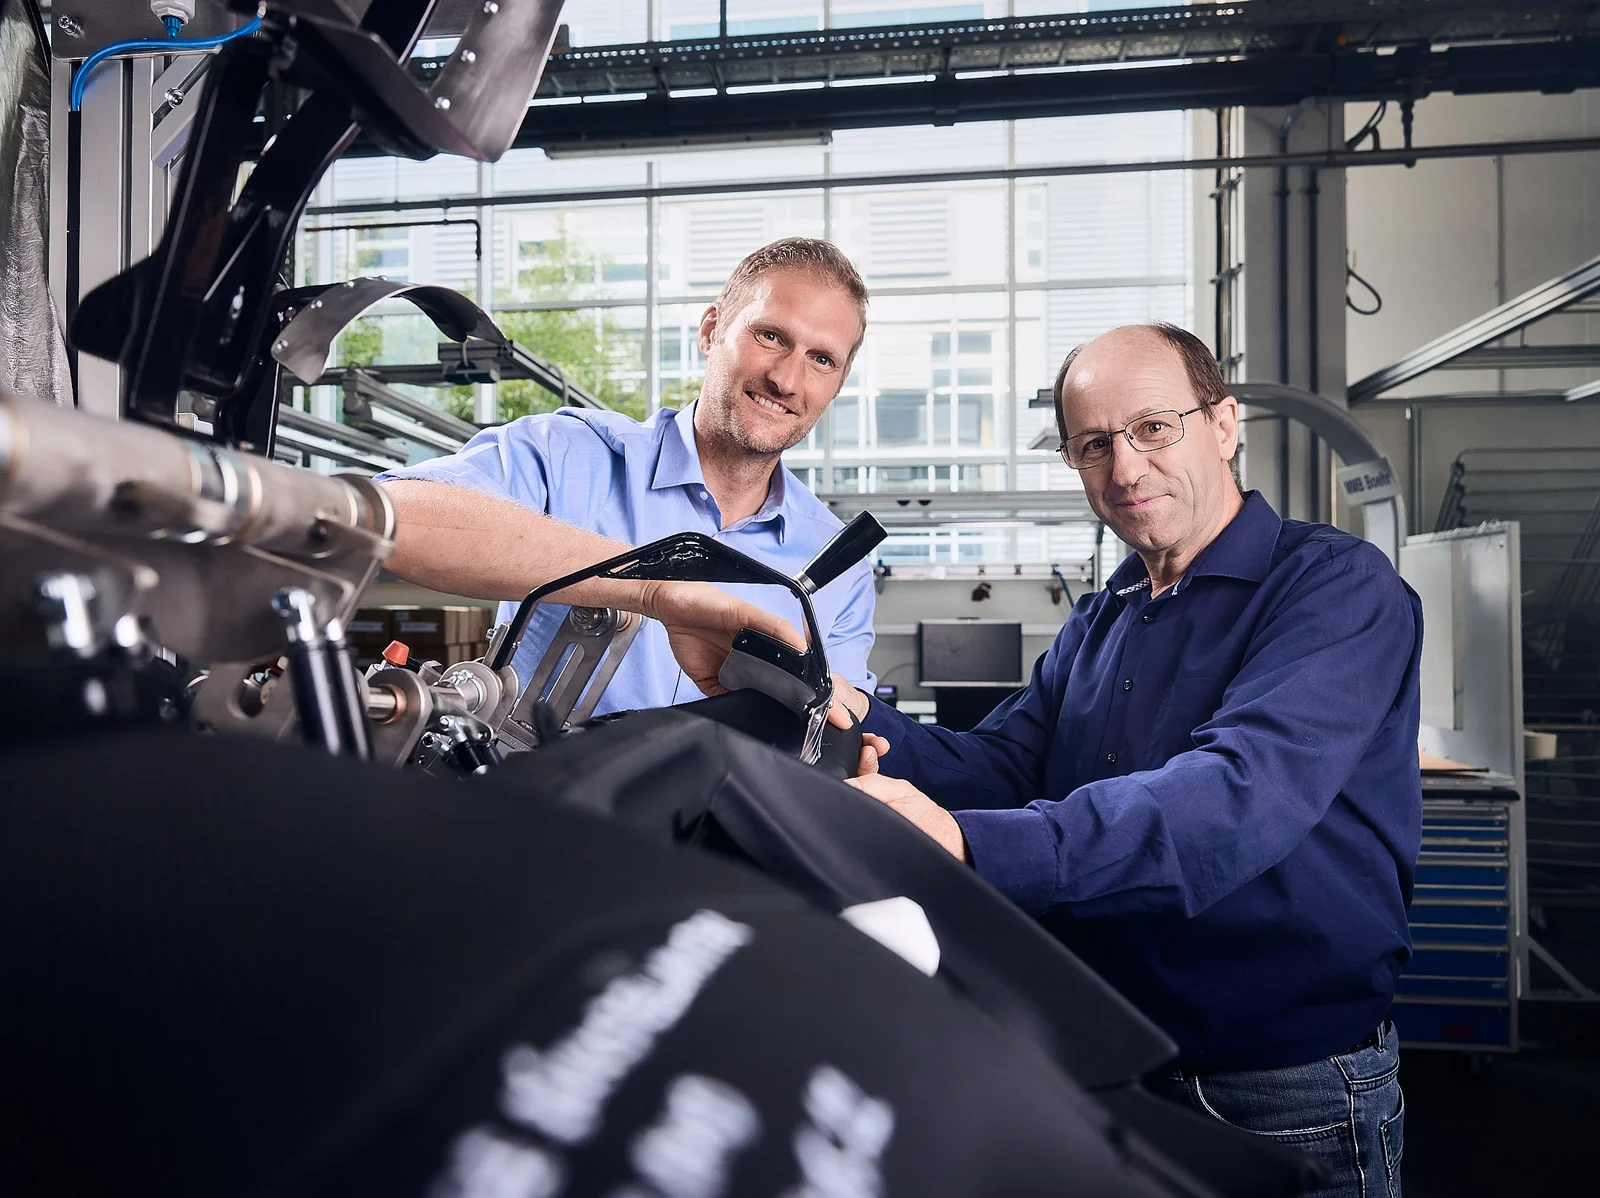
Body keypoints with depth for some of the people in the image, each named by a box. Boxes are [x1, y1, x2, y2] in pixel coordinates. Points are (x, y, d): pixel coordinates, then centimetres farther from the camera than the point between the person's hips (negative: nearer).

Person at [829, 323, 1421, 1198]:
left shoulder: (1336, 586, -14)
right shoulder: (1098, 623, 9)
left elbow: (1243, 794, -31)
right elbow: (998, 767, 2)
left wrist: (971, 845, -42)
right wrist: (869, 728, -19)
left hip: (1291, 1100, -5)